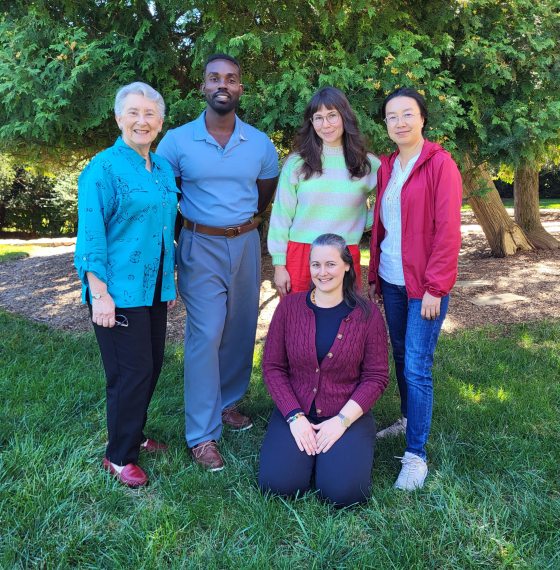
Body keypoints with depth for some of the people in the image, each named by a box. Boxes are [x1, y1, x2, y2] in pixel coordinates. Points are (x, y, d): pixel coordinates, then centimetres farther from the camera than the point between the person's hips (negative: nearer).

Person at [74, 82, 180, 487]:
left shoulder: (164, 169, 11)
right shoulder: (103, 169, -10)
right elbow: (91, 235, -14)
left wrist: (171, 282, 17)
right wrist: (99, 294, -18)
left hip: (155, 288, 7)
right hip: (120, 291, -7)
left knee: (152, 365, 14)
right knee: (133, 371, -2)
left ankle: (134, 434, 34)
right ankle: (119, 456, 18)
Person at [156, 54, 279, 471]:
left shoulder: (261, 144, 2)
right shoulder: (177, 141, -5)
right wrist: (188, 232, 4)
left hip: (246, 244, 4)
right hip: (201, 247, -3)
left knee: (241, 331, 11)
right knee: (205, 336, -7)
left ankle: (228, 402, 32)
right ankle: (202, 435, 2)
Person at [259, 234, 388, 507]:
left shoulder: (367, 314, -5)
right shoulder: (289, 306, -2)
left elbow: (376, 376, -4)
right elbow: (272, 366, -1)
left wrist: (342, 420, -14)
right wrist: (294, 416, -12)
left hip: (348, 414, -1)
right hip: (295, 411, 1)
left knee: (344, 492, -20)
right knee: (278, 484, -19)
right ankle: (307, 446, 13)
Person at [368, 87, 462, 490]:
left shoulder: (440, 164, -9)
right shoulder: (386, 167, 11)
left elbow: (448, 231, -13)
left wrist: (434, 288, -15)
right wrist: (375, 275, 12)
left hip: (425, 286, -6)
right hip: (392, 282, 6)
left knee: (416, 367, -5)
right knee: (401, 357, 16)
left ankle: (416, 455, 6)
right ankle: (408, 420, 36)